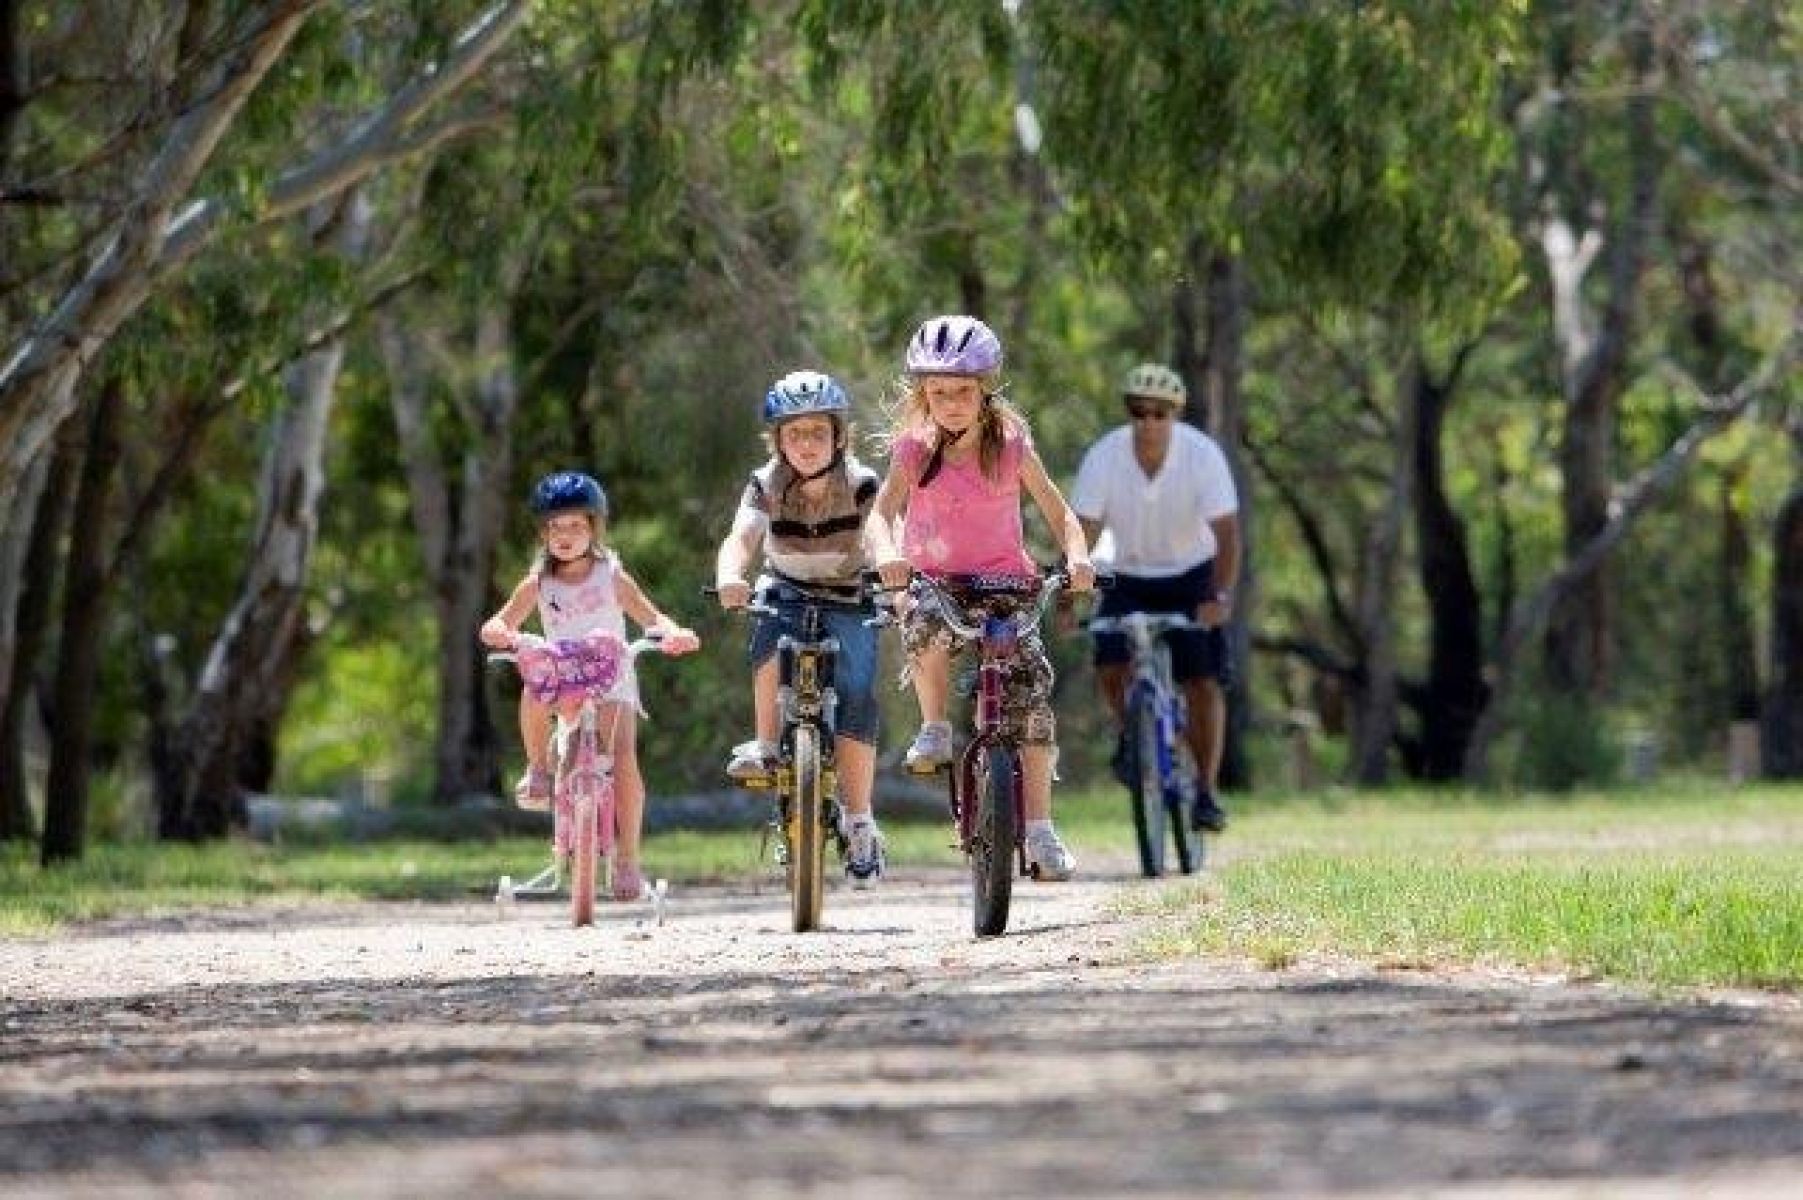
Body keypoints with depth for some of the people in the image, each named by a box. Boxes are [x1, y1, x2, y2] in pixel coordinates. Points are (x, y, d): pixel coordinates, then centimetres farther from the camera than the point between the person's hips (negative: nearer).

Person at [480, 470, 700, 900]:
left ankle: (627, 858, -14)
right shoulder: (539, 583, 2)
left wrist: (674, 633, -27)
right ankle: (539, 768, -7)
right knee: (533, 696, -34)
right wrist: (500, 632, -28)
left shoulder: (611, 576, -2)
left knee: (623, 755, -21)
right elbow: (495, 625, -2)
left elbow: (651, 617, -4)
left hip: (611, 680, -2)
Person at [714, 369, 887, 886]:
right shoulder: (766, 485, -16)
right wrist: (729, 577, -55)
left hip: (848, 599, -1)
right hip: (787, 592, 1)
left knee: (857, 699, -20)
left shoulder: (861, 485, -18)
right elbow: (740, 538, -32)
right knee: (771, 633, -35)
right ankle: (765, 746, -20)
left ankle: (859, 824, -9)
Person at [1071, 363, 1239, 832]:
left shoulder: (1202, 454, -23)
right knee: (1111, 667, -18)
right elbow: (1083, 532, -22)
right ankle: (1130, 736, 13)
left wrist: (1221, 596, -42)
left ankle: (1207, 792, -5)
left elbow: (1227, 531, -28)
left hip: (1192, 577, -1)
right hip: (1129, 577, 1)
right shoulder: (1104, 457, -20)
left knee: (1204, 682, -11)